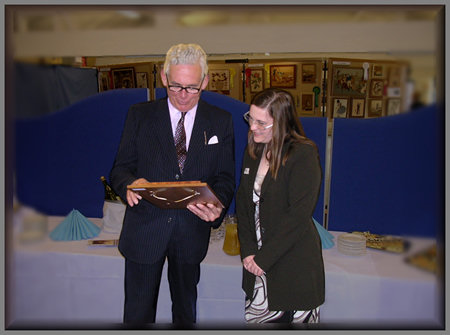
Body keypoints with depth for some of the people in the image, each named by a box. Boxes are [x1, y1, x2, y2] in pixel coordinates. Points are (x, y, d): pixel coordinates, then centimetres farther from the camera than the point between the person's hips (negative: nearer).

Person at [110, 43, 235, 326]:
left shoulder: (221, 121, 0)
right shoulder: (139, 115, -1)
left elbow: (226, 178, 0)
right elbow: (120, 168, -1)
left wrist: (217, 207, -21)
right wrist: (130, 183, -24)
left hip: (192, 230, 1)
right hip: (145, 228, -1)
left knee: (186, 308, 22)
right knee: (138, 310, 12)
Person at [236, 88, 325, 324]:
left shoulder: (304, 154, -13)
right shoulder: (253, 150, 7)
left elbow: (299, 215, -17)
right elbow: (243, 201, 6)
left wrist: (264, 258, -14)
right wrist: (248, 251, -4)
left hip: (294, 268, -5)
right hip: (258, 262, 6)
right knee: (253, 318, 11)